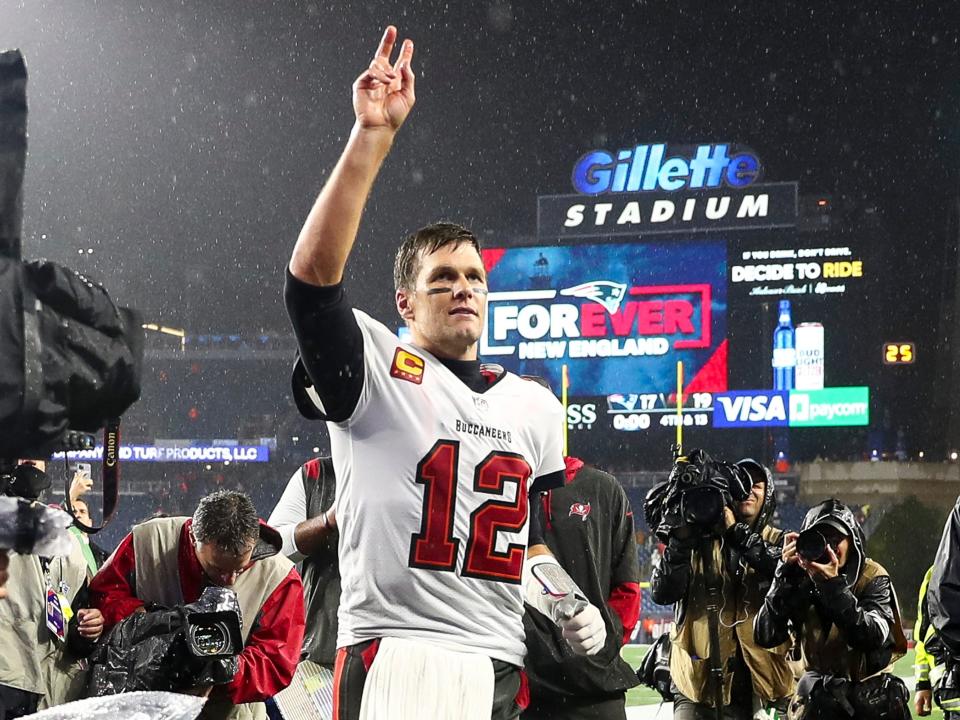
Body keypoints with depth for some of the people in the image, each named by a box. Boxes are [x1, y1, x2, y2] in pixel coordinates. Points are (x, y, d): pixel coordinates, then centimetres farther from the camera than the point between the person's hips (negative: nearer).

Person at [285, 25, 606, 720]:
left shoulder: (534, 405, 19)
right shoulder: (376, 371, 1)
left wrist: (565, 597, 9)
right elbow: (313, 275, -16)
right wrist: (372, 136, -21)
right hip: (394, 657, -5)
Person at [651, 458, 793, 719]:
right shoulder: (700, 541, 9)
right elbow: (662, 593, -3)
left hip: (766, 683, 1)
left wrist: (738, 532, -16)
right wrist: (681, 539, -15)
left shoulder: (780, 543, 10)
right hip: (700, 681, 0)